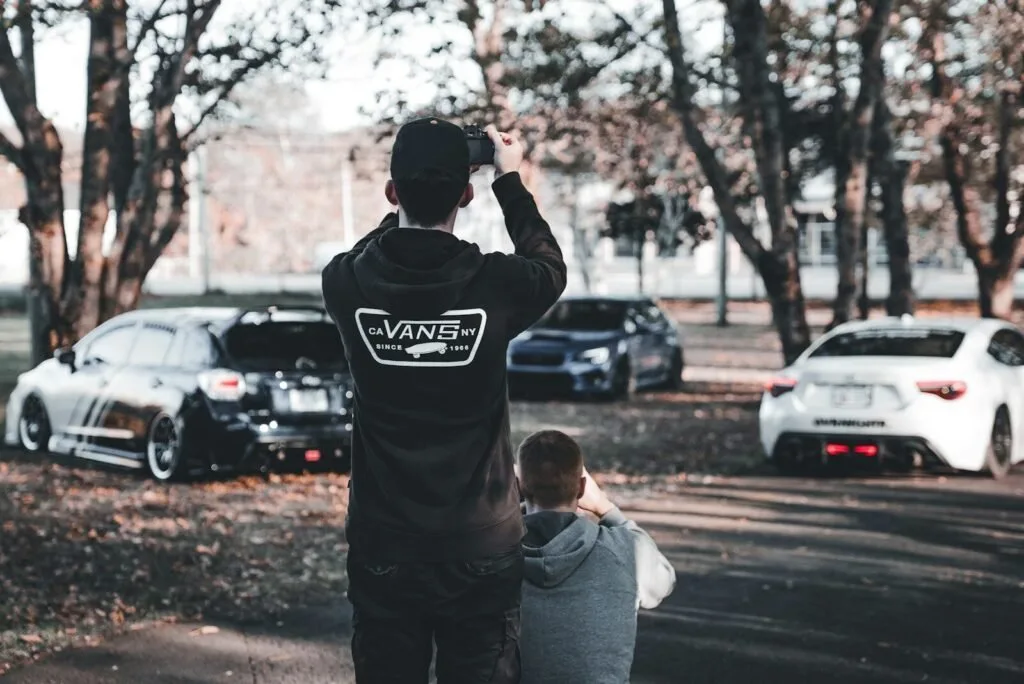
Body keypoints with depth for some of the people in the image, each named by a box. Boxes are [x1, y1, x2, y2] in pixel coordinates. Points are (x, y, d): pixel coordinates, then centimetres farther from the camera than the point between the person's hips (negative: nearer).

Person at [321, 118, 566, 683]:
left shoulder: (346, 284, -9)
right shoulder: (497, 286, -12)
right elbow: (550, 266, 13)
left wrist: (409, 197, 21)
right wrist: (509, 181, 19)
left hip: (383, 550, 1)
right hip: (481, 550, -1)